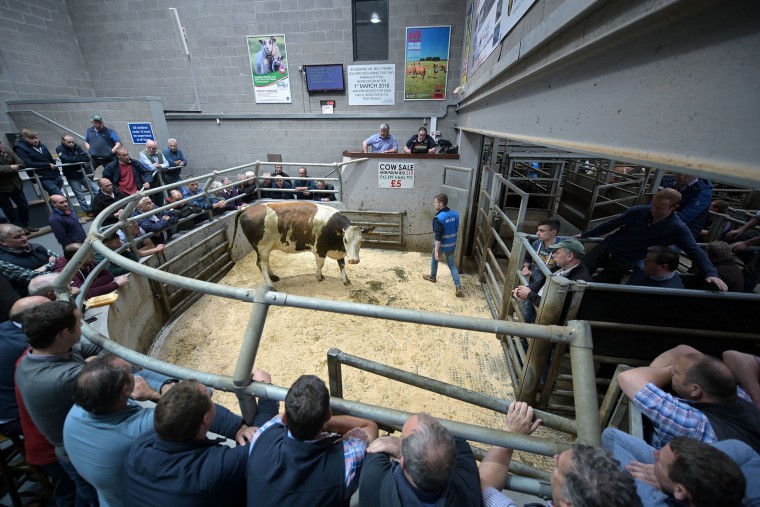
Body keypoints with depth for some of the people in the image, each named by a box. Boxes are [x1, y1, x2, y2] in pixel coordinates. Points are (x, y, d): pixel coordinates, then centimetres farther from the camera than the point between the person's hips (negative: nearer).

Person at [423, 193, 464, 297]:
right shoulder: (455, 214, -2)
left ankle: (432, 277, 45)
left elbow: (438, 236, -26)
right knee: (452, 264, 12)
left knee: (434, 260, 22)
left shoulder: (438, 218, -24)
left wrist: (436, 251, -24)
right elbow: (456, 229, 10)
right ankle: (458, 286, 3)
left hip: (441, 245, -5)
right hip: (451, 245, 5)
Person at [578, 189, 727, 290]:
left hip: (624, 262, -1)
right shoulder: (637, 211, -9)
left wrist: (710, 272, -27)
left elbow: (695, 251, -11)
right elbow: (611, 224, 2)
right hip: (608, 248, 2)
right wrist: (585, 234, 5)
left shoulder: (678, 228, -13)